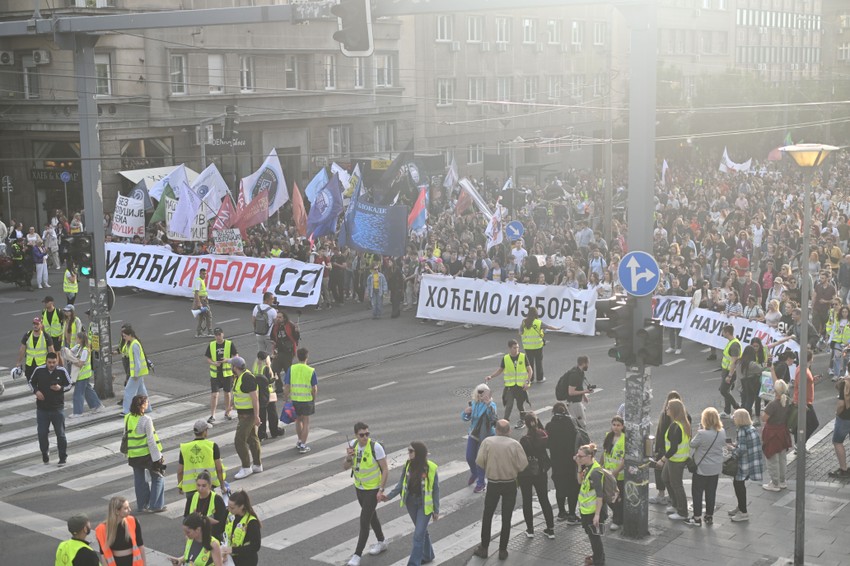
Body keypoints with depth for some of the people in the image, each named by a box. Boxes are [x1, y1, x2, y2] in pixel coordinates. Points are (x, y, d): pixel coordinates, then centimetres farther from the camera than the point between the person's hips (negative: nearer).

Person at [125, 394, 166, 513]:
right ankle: (156, 505, 8)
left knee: (140, 480, 17)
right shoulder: (146, 420, -19)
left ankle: (141, 505, 25)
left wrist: (128, 456, 16)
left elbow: (126, 437, 7)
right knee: (157, 478, 9)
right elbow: (151, 440, -18)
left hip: (133, 456, 6)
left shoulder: (127, 418, 0)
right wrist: (157, 457, -12)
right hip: (147, 454, -6)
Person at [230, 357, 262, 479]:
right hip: (243, 413, 10)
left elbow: (255, 397, -23)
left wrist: (256, 416, -23)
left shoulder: (247, 378, -23)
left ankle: (246, 468, 1)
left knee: (239, 441, -9)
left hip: (248, 414, -10)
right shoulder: (240, 377, 8)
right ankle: (257, 465, 25)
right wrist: (239, 412, 24)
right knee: (252, 438, 16)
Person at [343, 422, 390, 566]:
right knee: (371, 516, 23)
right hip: (359, 487, 6)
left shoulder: (376, 447, -25)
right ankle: (381, 543, 44)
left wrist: (381, 489, -20)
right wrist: (348, 457, -26)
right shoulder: (352, 444, -8)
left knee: (364, 521, -7)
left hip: (373, 489, -6)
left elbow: (385, 469, -17)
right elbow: (345, 467, -4)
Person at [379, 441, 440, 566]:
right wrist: (388, 496, -11)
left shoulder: (430, 468, -19)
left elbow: (435, 490, -10)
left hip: (424, 505, -5)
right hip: (411, 503, 5)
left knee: (418, 535, -5)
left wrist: (436, 510, -6)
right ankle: (427, 555, 42)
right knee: (422, 530, 22)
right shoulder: (408, 465, -5)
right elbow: (401, 484, 1)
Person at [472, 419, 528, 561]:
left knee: (487, 516, 15)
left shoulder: (487, 442, -11)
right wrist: (512, 468, 8)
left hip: (493, 484, 0)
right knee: (506, 518, 11)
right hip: (510, 484, 0)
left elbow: (479, 461, -13)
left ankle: (484, 548, 19)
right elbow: (523, 465, -13)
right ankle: (503, 551, 15)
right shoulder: (515, 444, -12)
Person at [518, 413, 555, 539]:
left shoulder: (524, 440, -22)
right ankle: (550, 529, 18)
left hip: (526, 474, -4)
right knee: (544, 500, 15)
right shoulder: (543, 436, -10)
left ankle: (530, 530, 16)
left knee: (527, 501, 11)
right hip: (541, 473, 4)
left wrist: (517, 476, -6)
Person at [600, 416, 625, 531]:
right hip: (607, 473, 6)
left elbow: (626, 458, -19)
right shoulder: (608, 436, 3)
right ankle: (617, 514, 38)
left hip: (619, 474, -6)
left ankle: (618, 521, 17)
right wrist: (601, 466, 14)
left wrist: (616, 471, -24)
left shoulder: (625, 439, -17)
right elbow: (604, 453, 13)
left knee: (618, 497, 4)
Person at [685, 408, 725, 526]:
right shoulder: (722, 432, -8)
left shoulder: (702, 433, -26)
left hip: (702, 468, -5)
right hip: (716, 468, 5)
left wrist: (700, 428, -8)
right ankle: (709, 516, 27)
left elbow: (692, 444, -12)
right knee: (711, 492, 17)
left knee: (697, 492, 9)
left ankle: (697, 518, 14)